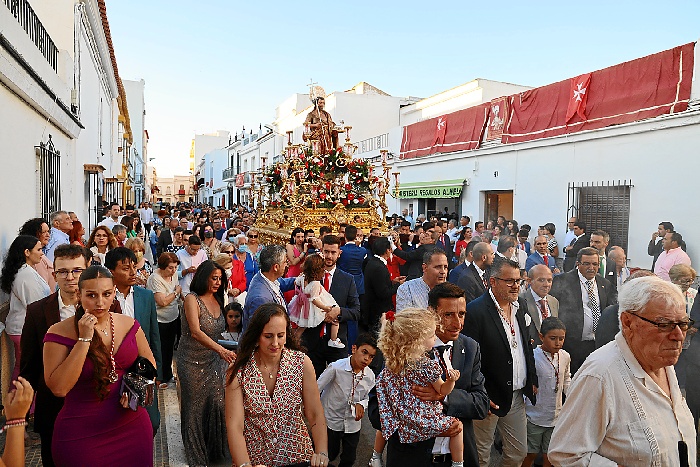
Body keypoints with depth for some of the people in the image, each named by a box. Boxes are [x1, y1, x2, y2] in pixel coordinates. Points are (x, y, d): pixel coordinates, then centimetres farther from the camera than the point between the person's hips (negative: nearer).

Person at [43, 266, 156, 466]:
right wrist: (84, 339, -22)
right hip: (81, 435, -3)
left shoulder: (129, 324, -1)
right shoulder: (60, 333, -10)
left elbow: (149, 365, 11)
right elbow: (59, 388, -19)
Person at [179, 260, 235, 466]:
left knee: (216, 404, 4)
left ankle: (214, 449, 23)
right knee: (195, 406, 6)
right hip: (192, 361, -5)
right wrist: (221, 350, -37)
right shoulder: (192, 299, -15)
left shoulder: (217, 300, 4)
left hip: (212, 360, 5)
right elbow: (196, 332, -26)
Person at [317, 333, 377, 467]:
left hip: (353, 424, 4)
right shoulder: (336, 368, -24)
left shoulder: (370, 376, -10)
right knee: (329, 456, 13)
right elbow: (316, 389, -16)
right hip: (331, 421, -3)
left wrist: (361, 405, -13)